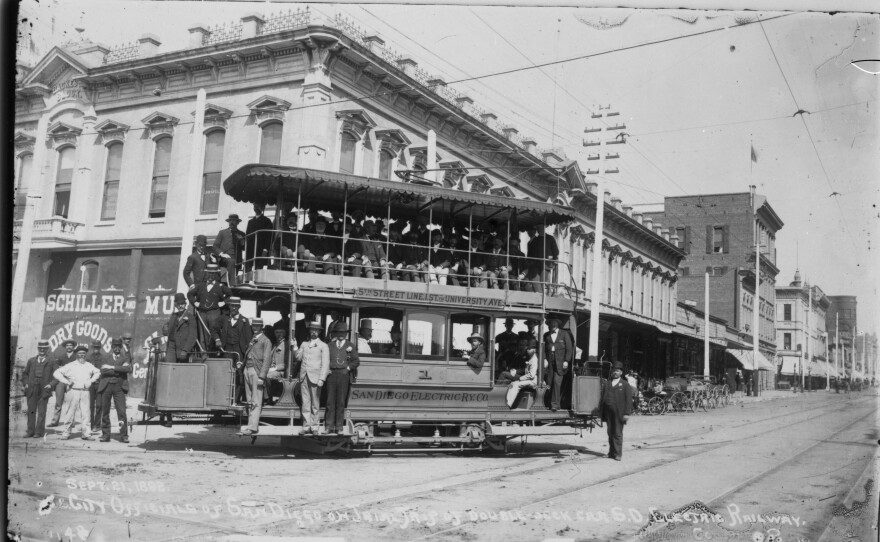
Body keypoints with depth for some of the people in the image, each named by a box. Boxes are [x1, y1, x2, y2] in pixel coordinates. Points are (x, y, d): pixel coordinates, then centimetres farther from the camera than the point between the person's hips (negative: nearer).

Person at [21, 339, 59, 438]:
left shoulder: (52, 361, 6)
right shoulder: (31, 360, 17)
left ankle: (39, 432, 1)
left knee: (41, 412, -4)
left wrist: (51, 384, -10)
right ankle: (30, 431, 9)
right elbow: (25, 374, 23)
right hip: (31, 390, 3)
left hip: (44, 390, -3)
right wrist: (26, 383, 7)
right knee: (31, 411, 4)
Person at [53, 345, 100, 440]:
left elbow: (97, 372, 30)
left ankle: (86, 434, -2)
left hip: (85, 392, 2)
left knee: (86, 413, -3)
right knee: (70, 412, 0)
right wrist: (66, 381, -4)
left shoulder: (89, 366, 13)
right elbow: (57, 373, 3)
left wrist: (91, 380, 14)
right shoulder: (70, 366, 4)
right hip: (73, 391, -2)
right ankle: (66, 433, 10)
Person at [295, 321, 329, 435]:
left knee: (315, 404, -1)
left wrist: (322, 379, -11)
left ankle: (314, 427, 5)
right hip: (304, 377, 3)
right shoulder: (304, 344, 18)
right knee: (305, 403, 2)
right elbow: (298, 358, 13)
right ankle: (306, 427, 5)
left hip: (315, 377, -3)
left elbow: (325, 364, -2)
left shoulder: (323, 346, 5)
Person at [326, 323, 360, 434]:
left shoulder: (351, 346, 10)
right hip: (331, 374, 1)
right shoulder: (330, 345, 14)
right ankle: (330, 426, 3)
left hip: (344, 375, -1)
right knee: (330, 401, 0)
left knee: (341, 402, -1)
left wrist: (348, 368, -4)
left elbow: (356, 361, 8)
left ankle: (339, 427, 2)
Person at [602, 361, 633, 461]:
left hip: (619, 413, -4)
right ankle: (611, 452, 17)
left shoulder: (625, 384, 5)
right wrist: (602, 413, 9)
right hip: (608, 413, 4)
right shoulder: (607, 383, 15)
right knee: (610, 433, 8)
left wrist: (627, 413, -10)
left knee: (618, 433, -3)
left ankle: (618, 454, 2)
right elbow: (603, 398, 14)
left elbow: (628, 400, -1)